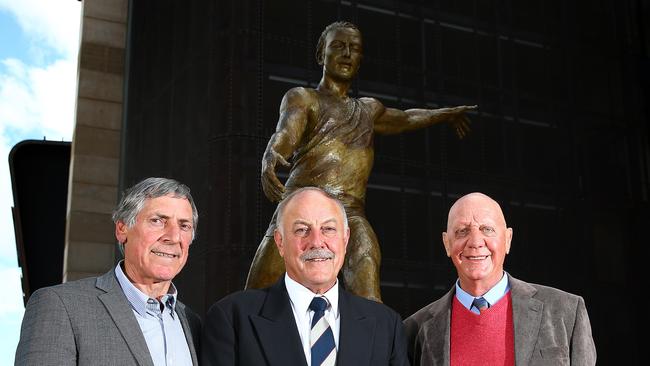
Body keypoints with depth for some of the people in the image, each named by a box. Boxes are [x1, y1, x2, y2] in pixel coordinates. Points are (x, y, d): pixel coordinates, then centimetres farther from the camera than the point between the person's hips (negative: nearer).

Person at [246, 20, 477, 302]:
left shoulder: (368, 110, 30)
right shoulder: (301, 98, 13)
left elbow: (405, 119, 51)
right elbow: (286, 133, -8)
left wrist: (446, 114, 66)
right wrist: (270, 157, -32)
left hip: (351, 217, 2)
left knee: (368, 304, -23)